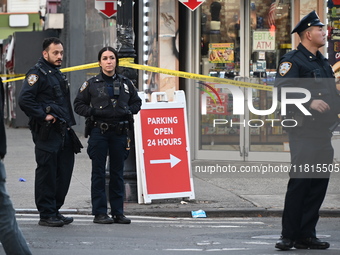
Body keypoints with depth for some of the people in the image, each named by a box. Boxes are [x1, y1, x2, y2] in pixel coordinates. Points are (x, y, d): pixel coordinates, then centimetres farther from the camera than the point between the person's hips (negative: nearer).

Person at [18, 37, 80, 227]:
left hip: (63, 132, 9)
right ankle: (46, 215, 0)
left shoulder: (58, 74, 20)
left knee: (64, 172, 10)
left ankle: (55, 210, 19)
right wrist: (43, 116, -19)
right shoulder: (37, 73, -9)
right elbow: (25, 100, -21)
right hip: (47, 132, -9)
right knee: (47, 173, -4)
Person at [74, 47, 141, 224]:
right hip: (99, 131, -2)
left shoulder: (125, 83, 10)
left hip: (120, 132, 3)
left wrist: (128, 111, 0)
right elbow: (78, 105, 5)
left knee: (117, 173, 7)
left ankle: (118, 212, 13)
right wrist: (93, 112, -11)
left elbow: (137, 102, 19)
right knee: (98, 173, -1)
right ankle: (99, 213, 1)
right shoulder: (92, 84, 3)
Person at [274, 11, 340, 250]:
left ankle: (307, 235, 14)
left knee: (319, 183, 8)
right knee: (299, 182, -9)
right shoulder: (292, 60, -6)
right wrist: (310, 103, -27)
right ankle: (289, 236, -4)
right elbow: (282, 90, -19)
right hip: (303, 131, -8)